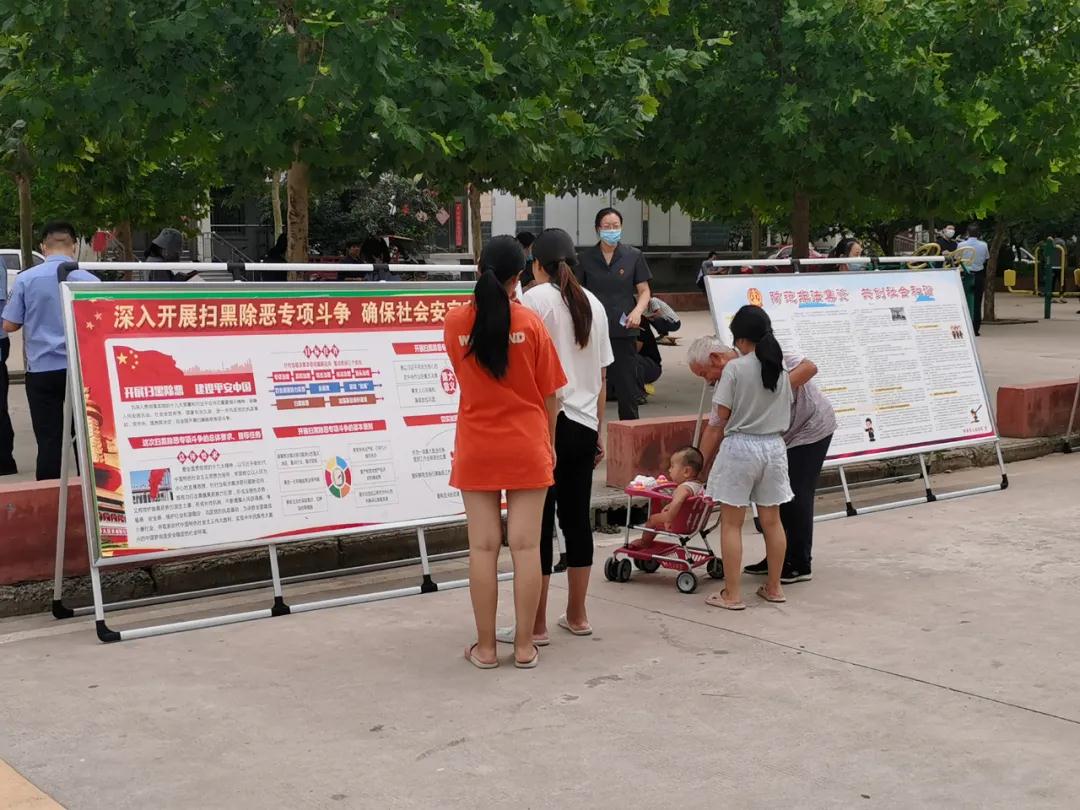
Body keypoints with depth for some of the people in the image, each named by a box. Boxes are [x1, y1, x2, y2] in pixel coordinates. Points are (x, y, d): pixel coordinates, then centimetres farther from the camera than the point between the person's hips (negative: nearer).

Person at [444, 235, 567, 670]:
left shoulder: (455, 322, -3)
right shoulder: (530, 322, -7)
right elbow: (549, 394, -2)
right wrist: (549, 444, 11)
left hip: (476, 451, 1)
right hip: (526, 448, -1)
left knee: (483, 547, 5)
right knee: (526, 546, 3)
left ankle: (485, 647, 10)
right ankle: (524, 646, 9)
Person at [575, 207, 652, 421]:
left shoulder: (633, 256, 3)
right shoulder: (586, 257, 5)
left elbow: (644, 291, 6)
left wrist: (637, 311, -13)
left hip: (623, 330, 0)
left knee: (626, 383, 4)